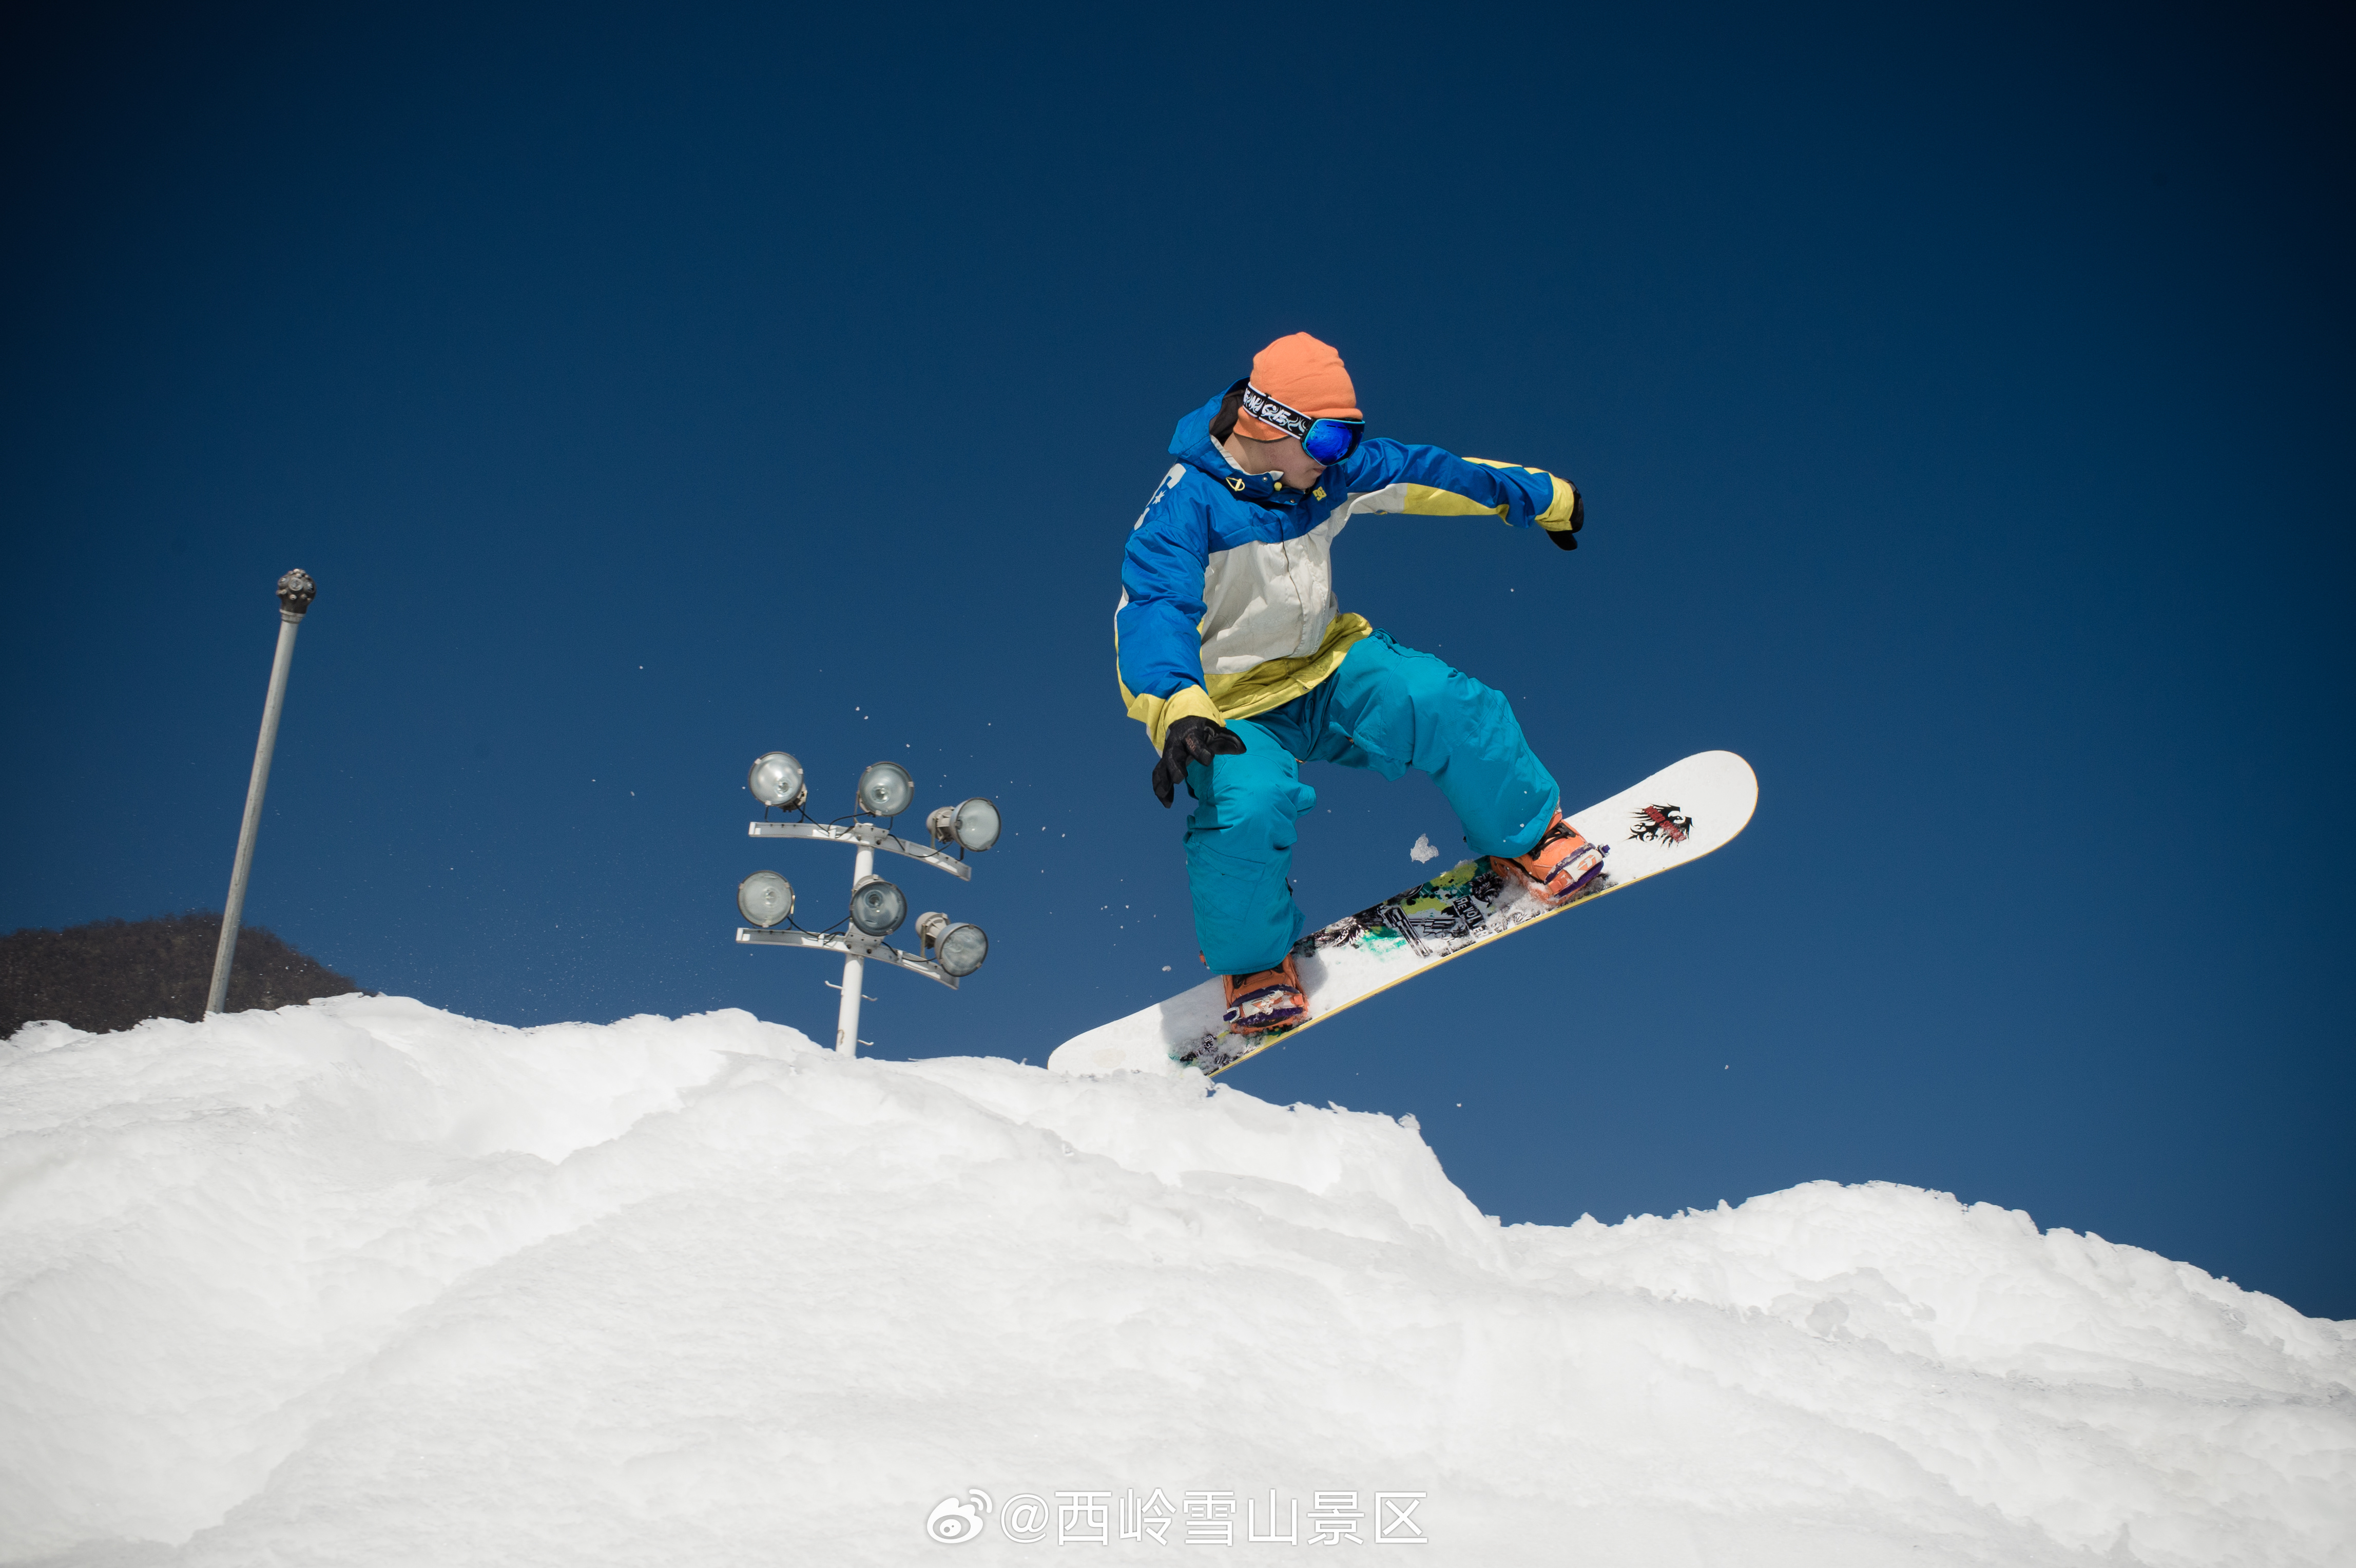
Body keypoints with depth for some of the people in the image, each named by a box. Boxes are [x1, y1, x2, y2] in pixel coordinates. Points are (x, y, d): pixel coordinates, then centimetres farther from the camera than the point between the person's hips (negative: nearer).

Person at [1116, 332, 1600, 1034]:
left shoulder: (1338, 472, -4)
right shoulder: (1187, 507, -24)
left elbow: (1425, 472, 11)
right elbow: (1152, 613, -35)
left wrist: (1542, 497, 22)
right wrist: (1179, 711, -54)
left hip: (1325, 666, 5)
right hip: (1228, 704, -5)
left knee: (1450, 706, -17)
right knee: (1248, 805, -32)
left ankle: (1526, 838, 11)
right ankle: (1254, 961, -3)